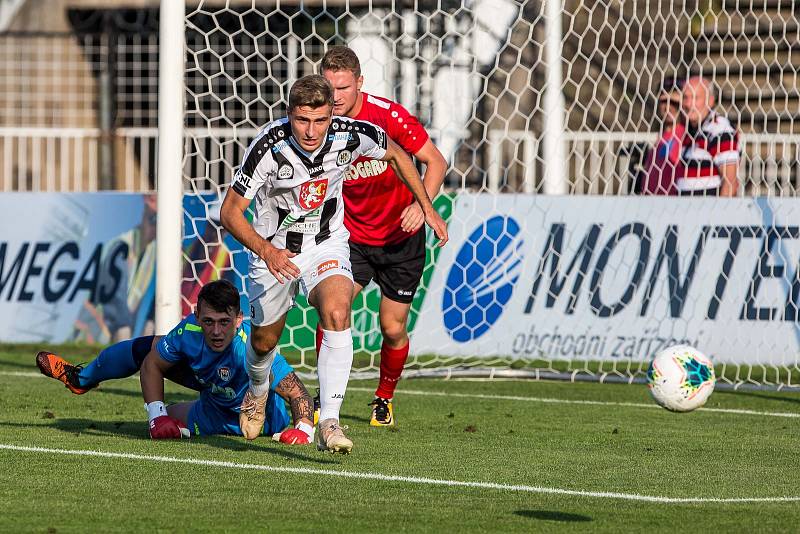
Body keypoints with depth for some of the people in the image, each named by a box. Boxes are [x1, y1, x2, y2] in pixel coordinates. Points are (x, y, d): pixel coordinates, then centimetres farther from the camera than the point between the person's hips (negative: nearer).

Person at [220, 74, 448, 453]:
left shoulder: (352, 135, -21)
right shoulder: (268, 147, -27)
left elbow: (395, 154, 3)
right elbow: (230, 212, -21)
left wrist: (427, 208, 6)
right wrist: (266, 250, -37)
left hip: (327, 245, 0)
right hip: (274, 249, 0)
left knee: (337, 314, -28)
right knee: (264, 341, 12)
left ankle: (329, 423, -29)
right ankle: (257, 392, 50)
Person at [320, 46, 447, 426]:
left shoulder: (389, 116, -19)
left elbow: (436, 161, -13)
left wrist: (421, 203, -29)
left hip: (401, 238, -1)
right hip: (352, 236, 1)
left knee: (393, 329, 2)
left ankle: (384, 399, 29)